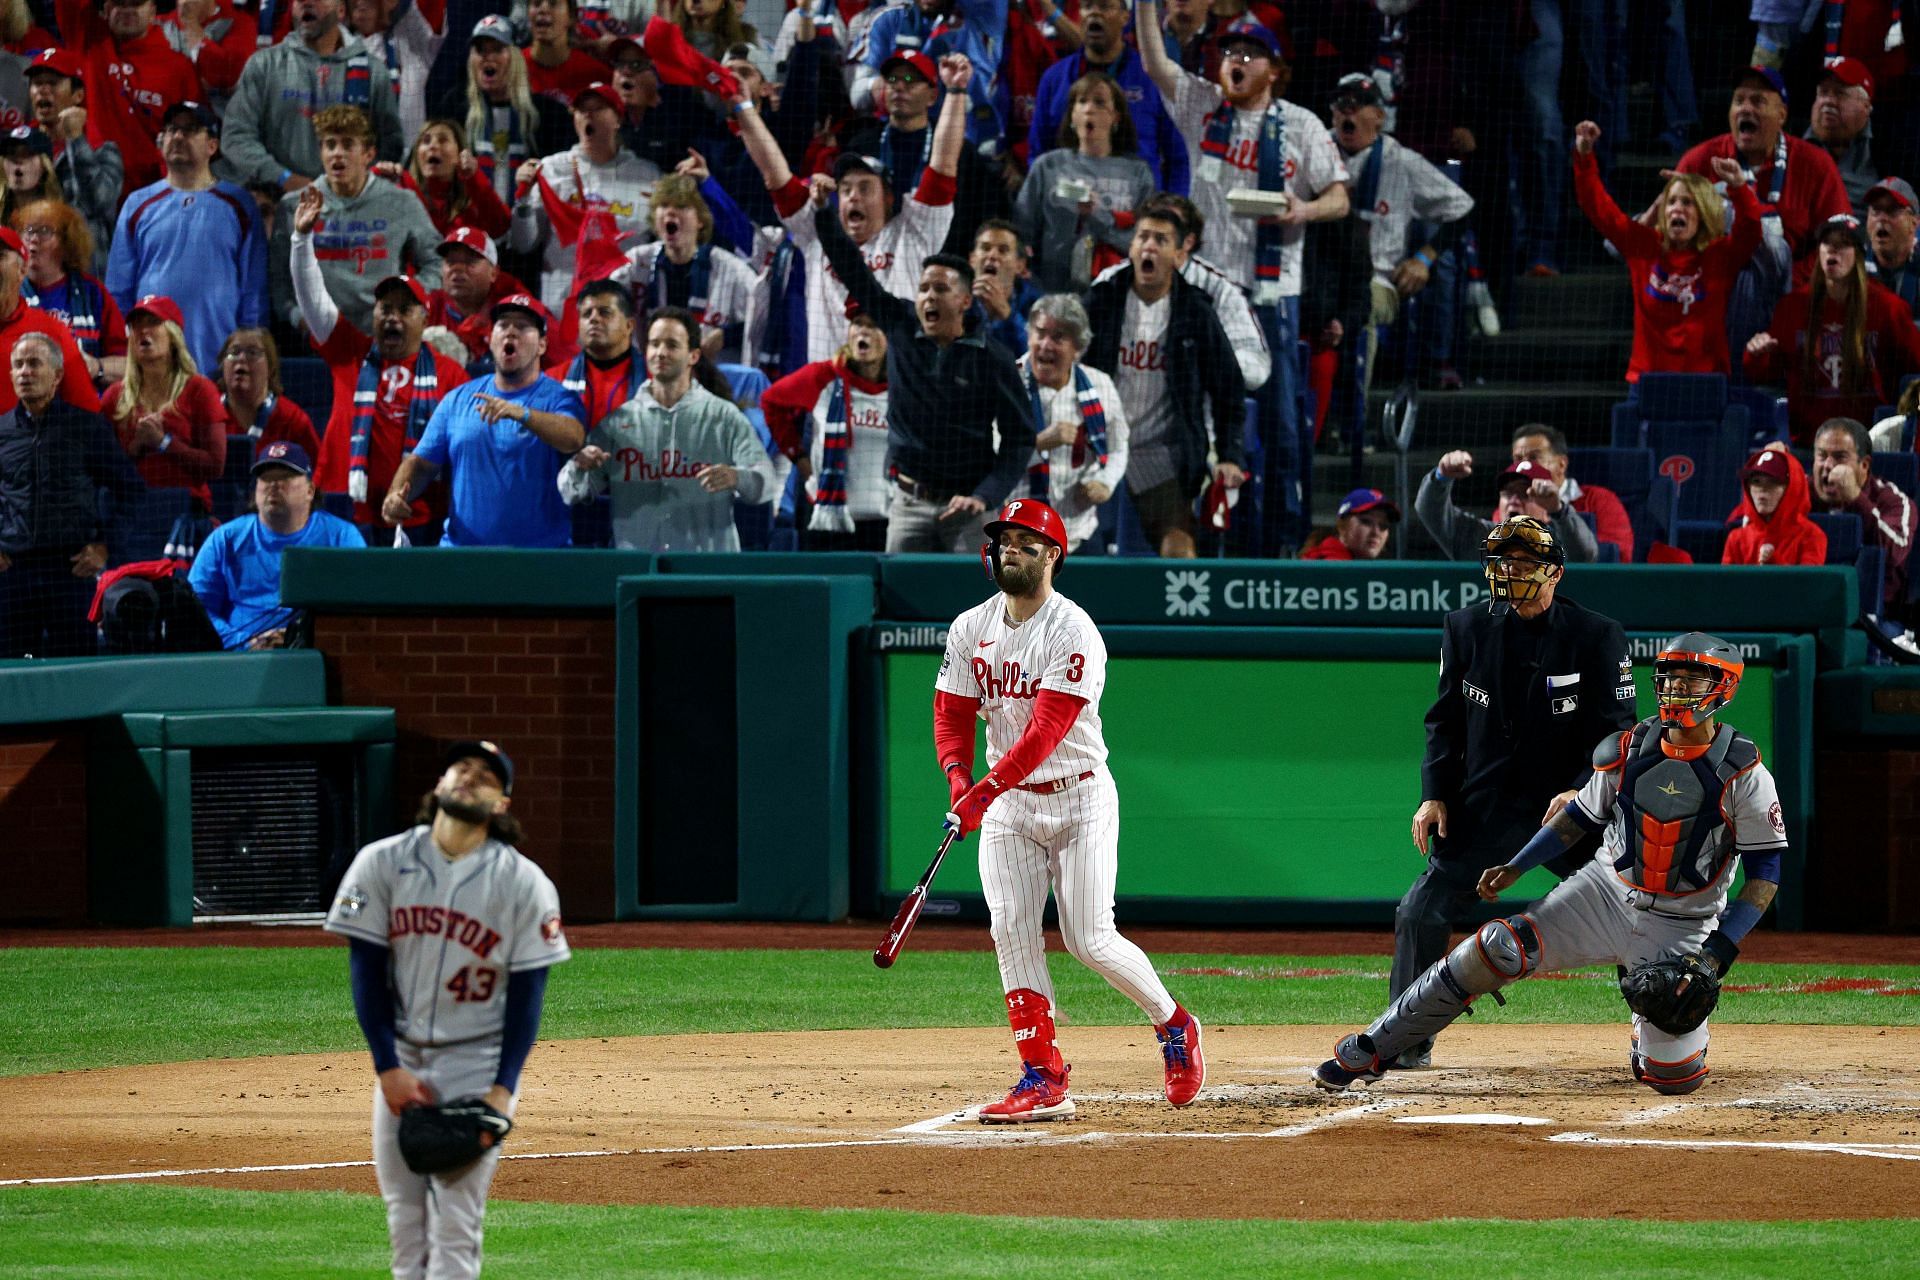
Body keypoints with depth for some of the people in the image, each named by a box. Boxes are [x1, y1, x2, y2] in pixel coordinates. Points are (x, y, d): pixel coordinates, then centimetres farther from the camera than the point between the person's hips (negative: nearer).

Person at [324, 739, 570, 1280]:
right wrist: (388, 1068, -9)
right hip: (400, 1060, 3)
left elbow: (527, 991, -3)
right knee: (404, 1216, 4)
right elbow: (366, 971, -1)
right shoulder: (383, 863, 0)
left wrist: (504, 1088, -12)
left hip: (476, 1066, -3)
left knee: (456, 1225, -8)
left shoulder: (524, 883, -4)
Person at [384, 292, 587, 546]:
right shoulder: (458, 399, 13)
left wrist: (521, 413, -38)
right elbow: (422, 462, 14)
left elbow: (573, 438, -22)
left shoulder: (558, 399, -1)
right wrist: (396, 495, -7)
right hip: (460, 549, 3)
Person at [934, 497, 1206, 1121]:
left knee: (1091, 942, -8)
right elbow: (952, 714, 2)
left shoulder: (1072, 632, -16)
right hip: (1006, 803, 5)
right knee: (1011, 932, -8)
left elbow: (1048, 727, -25)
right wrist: (959, 780, -18)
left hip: (1079, 800, -5)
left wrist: (988, 788, -34)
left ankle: (1173, 1024, 18)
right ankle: (1043, 1079, -6)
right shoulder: (971, 629, 4)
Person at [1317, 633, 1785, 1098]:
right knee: (1499, 950, -20)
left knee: (1673, 1076, -11)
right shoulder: (1627, 750, -2)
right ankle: (1368, 1053, -13)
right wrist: (1514, 867, 3)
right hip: (1606, 891, 2)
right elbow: (1582, 815, 13)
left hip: (1682, 929, -2)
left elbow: (1765, 869, -11)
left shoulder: (1743, 775, -14)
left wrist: (1719, 951, -19)